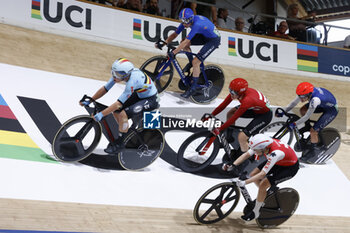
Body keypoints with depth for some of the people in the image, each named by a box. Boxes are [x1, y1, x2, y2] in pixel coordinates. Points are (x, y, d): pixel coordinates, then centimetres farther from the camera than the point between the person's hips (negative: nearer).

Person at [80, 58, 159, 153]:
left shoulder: (132, 82, -37)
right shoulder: (120, 72, -14)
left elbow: (118, 104, -34)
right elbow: (104, 89, -5)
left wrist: (101, 114, -31)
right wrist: (89, 101, -8)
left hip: (151, 100, -8)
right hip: (139, 95, 8)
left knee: (123, 114, -24)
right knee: (115, 111, -1)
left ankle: (119, 143, -6)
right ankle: (127, 135, 19)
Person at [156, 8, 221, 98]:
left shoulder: (196, 24, -35)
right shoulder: (187, 21, -10)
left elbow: (186, 42, -37)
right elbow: (175, 34, -4)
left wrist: (173, 53, -37)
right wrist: (163, 43, -15)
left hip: (214, 39, -8)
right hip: (204, 36, 8)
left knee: (195, 62, -15)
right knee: (185, 44, -4)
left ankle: (193, 88, -3)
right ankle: (193, 66, 14)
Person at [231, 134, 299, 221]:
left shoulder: (275, 154, -41)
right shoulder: (261, 144, -23)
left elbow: (262, 174, -39)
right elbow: (246, 155, -15)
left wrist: (244, 182, -40)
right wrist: (233, 165, -28)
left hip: (290, 167, -7)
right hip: (278, 161, 7)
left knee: (263, 185, -17)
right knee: (253, 174, -1)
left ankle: (255, 212, 3)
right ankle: (265, 195, 25)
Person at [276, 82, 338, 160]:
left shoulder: (315, 100, -40)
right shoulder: (305, 92, -18)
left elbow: (307, 116, -33)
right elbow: (294, 103, -7)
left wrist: (294, 124, -28)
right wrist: (283, 112, -14)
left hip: (332, 110, -8)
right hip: (323, 104, 8)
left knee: (313, 130, -14)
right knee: (303, 110, -2)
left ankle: (314, 150, 8)